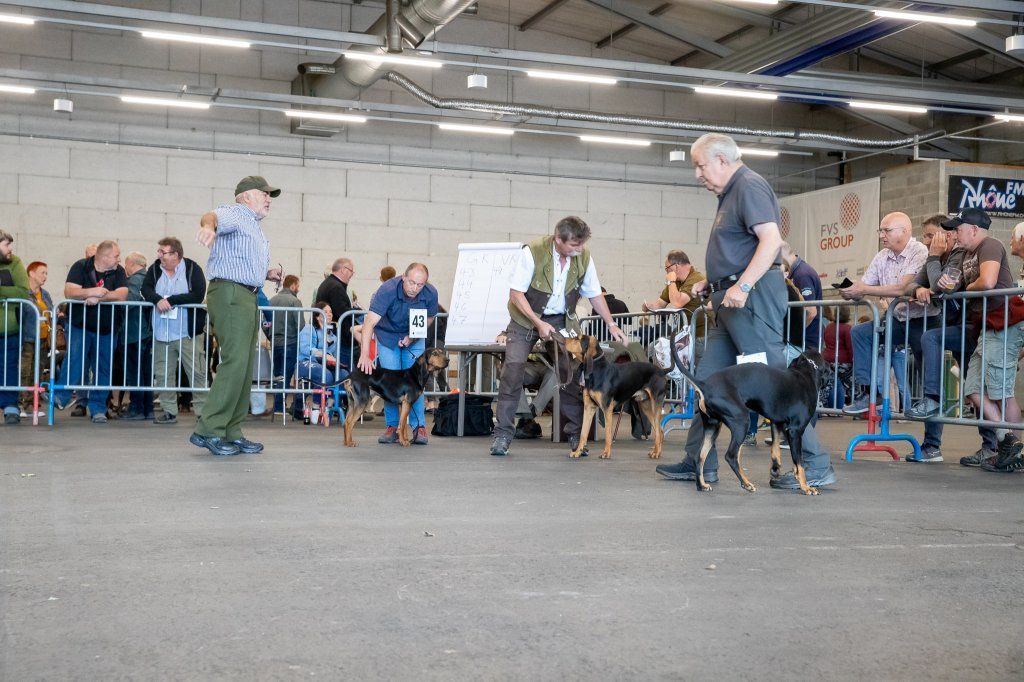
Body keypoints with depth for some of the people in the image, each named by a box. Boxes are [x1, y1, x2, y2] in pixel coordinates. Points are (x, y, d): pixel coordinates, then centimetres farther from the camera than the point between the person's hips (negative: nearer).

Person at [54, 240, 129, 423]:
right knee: (74, 359, -21)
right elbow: (69, 292, -16)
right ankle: (61, 397, -15)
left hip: (105, 329, 3)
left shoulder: (118, 272, 3)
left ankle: (98, 409, 11)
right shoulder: (81, 267, -4)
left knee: (103, 368, 4)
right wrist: (91, 292, -29)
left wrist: (98, 298, -24)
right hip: (80, 325, -3)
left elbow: (122, 295, -13)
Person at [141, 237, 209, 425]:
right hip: (162, 332, 5)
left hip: (188, 332, -5)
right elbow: (146, 289, 0)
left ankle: (202, 411, 3)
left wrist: (171, 300, -17)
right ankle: (169, 412, 18)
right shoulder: (155, 269, 8)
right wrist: (158, 300, -20)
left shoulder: (192, 269, -7)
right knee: (163, 374, 9)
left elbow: (198, 296, -17)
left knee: (197, 373, -3)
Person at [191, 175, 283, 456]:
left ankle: (231, 433, 12)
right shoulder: (234, 214, -5)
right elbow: (213, 216, -29)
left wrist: (267, 274, 16)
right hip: (230, 293, -10)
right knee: (235, 362, -16)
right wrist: (209, 225, -53)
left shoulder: (254, 226, 26)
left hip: (248, 296, 10)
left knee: (245, 368, 8)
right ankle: (207, 430, -14)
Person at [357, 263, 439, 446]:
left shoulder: (431, 293, -24)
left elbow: (428, 319, -3)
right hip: (387, 335, -2)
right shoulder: (387, 290, -35)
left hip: (414, 337, 2)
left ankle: (419, 426, 0)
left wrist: (413, 337, -19)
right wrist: (365, 354, -50)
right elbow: (370, 322, -40)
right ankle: (391, 426, 3)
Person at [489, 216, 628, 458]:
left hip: (562, 320, 3)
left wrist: (611, 324, -2)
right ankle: (503, 434, -6)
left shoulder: (584, 257, -10)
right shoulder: (533, 252, -23)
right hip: (527, 318, -3)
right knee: (513, 369, -14)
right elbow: (516, 294, -19)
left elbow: (594, 294, 4)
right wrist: (539, 324, -25)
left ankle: (576, 433, 10)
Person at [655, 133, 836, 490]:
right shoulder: (731, 193, 22)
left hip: (753, 297, -11)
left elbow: (771, 240, -22)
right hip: (734, 299, 11)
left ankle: (816, 466, -6)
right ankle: (699, 463, 17)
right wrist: (713, 282, 18)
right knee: (707, 379, 11)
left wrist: (742, 285, -29)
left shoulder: (749, 186, -9)